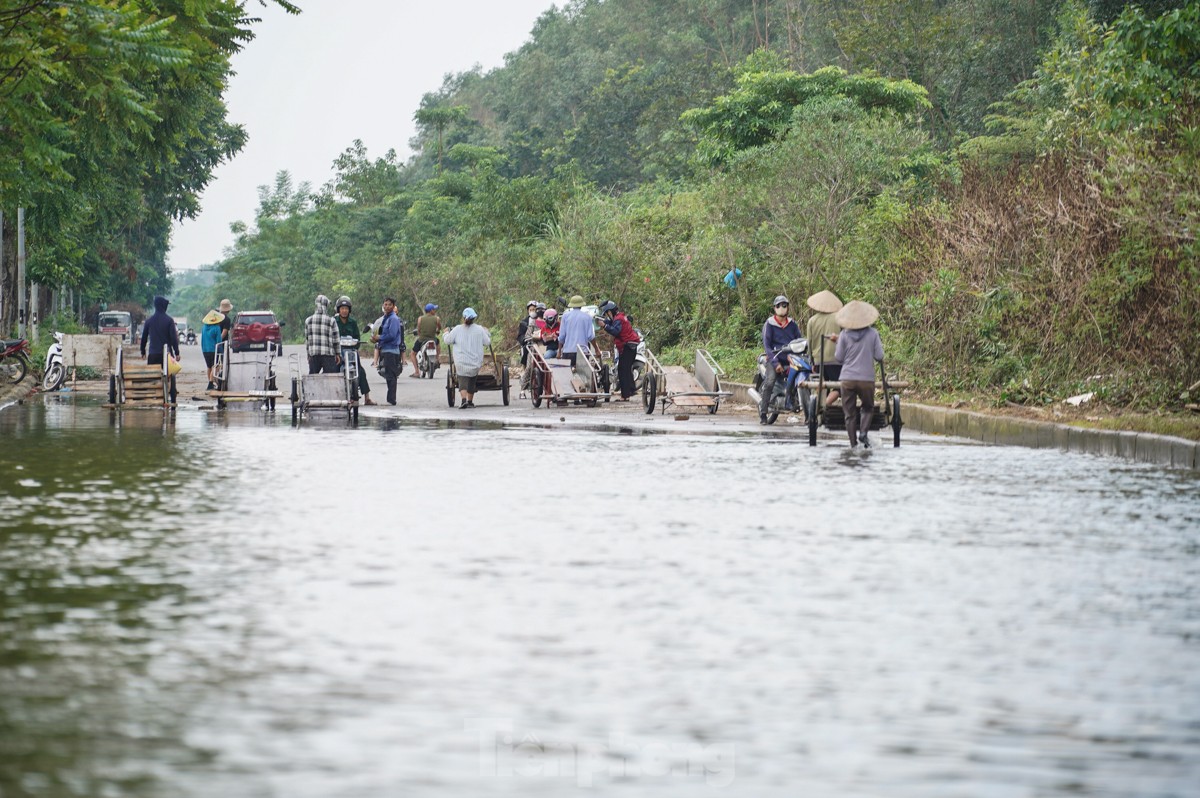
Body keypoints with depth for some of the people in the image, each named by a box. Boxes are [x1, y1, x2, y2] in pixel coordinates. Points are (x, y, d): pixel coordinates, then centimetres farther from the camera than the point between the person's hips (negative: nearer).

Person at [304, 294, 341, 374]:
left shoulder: (308, 320, 5)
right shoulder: (331, 321, -5)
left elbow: (306, 339, 9)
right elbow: (335, 339, -2)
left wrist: (308, 354, 17)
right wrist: (338, 354, 7)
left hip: (314, 355, 3)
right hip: (328, 355, -3)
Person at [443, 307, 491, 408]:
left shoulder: (457, 330, -6)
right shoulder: (479, 330, -2)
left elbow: (447, 340, 2)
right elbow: (487, 342, 6)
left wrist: (446, 333, 24)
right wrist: (486, 332, 25)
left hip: (461, 363, -2)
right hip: (476, 363, 2)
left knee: (463, 381, -1)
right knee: (472, 382, 19)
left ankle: (464, 400, -23)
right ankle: (470, 401, 25)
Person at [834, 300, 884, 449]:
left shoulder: (844, 335, -3)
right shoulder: (872, 333, -4)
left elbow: (839, 357, 1)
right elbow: (879, 356, -2)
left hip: (847, 379, 0)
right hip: (867, 379, 0)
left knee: (850, 413, 7)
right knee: (868, 408, 19)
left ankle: (853, 443, 2)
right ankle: (863, 432, -4)